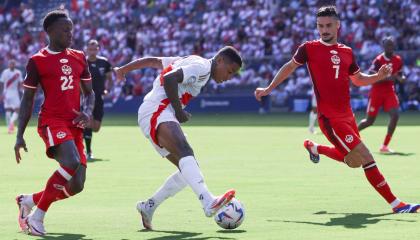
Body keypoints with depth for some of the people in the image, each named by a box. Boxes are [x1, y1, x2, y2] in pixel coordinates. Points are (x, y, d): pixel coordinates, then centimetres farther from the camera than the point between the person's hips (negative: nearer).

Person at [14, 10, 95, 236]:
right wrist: (19, 136, 1)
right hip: (52, 122, -6)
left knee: (75, 186, 0)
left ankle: (28, 201, 25)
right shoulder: (37, 61, 1)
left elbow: (89, 92, 22)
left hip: (74, 125, 6)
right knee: (72, 163, -32)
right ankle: (37, 216, -17)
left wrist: (87, 112, -1)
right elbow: (28, 99, 5)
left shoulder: (79, 58, 16)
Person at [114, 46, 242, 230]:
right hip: (157, 112, -11)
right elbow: (170, 79, -20)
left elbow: (153, 61, 27)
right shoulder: (202, 67, -6)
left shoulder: (191, 62, 25)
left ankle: (148, 207, 13)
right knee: (185, 153, -33)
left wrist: (123, 69, 30)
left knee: (188, 169, 7)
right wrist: (179, 112, -14)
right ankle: (208, 202, -56)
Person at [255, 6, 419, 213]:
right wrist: (269, 89, 14)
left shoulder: (346, 52, 10)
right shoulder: (309, 49, -3)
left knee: (351, 159, 22)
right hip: (329, 118, -7)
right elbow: (290, 67, 11)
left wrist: (378, 77, 2)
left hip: (347, 115, 7)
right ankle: (396, 204, -8)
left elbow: (357, 79, 21)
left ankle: (314, 147, 44)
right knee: (367, 160, -12)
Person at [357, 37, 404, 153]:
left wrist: (400, 78, -12)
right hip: (376, 92, -4)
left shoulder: (398, 60, 1)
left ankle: (385, 146, -11)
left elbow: (399, 76, 13)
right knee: (370, 120, 4)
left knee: (395, 115, -18)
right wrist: (387, 78, -30)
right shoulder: (378, 60, -15)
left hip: (389, 91, 4)